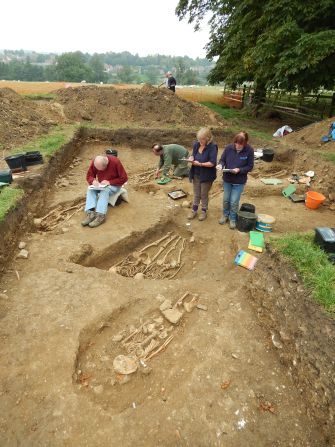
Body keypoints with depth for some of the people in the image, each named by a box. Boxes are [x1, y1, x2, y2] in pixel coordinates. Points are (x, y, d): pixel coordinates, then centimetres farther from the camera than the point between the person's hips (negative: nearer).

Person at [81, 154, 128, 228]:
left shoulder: (115, 162, -23)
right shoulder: (94, 163, -11)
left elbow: (124, 178, -20)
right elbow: (89, 176, -1)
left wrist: (109, 182, -27)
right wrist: (93, 181, -25)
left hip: (114, 185, -5)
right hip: (101, 185, 5)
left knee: (105, 190, -35)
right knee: (90, 189, -24)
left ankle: (101, 215, -43)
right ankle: (90, 213, -36)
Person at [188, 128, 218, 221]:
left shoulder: (212, 147, -20)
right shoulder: (196, 144, -4)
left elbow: (212, 163, -24)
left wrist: (200, 164, -30)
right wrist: (191, 158, -12)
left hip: (206, 176, -5)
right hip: (196, 174, 5)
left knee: (204, 195, 11)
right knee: (196, 194, 17)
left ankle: (204, 212, 31)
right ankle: (194, 210, 33)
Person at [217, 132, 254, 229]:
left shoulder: (249, 151, -17)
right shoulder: (228, 148, -12)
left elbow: (250, 166, -10)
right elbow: (222, 160, -2)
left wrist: (239, 170, -26)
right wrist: (221, 165, -25)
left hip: (239, 181, -2)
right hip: (227, 179, 3)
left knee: (234, 202, 3)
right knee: (226, 199, 16)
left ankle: (233, 219, 26)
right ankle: (225, 215, 40)